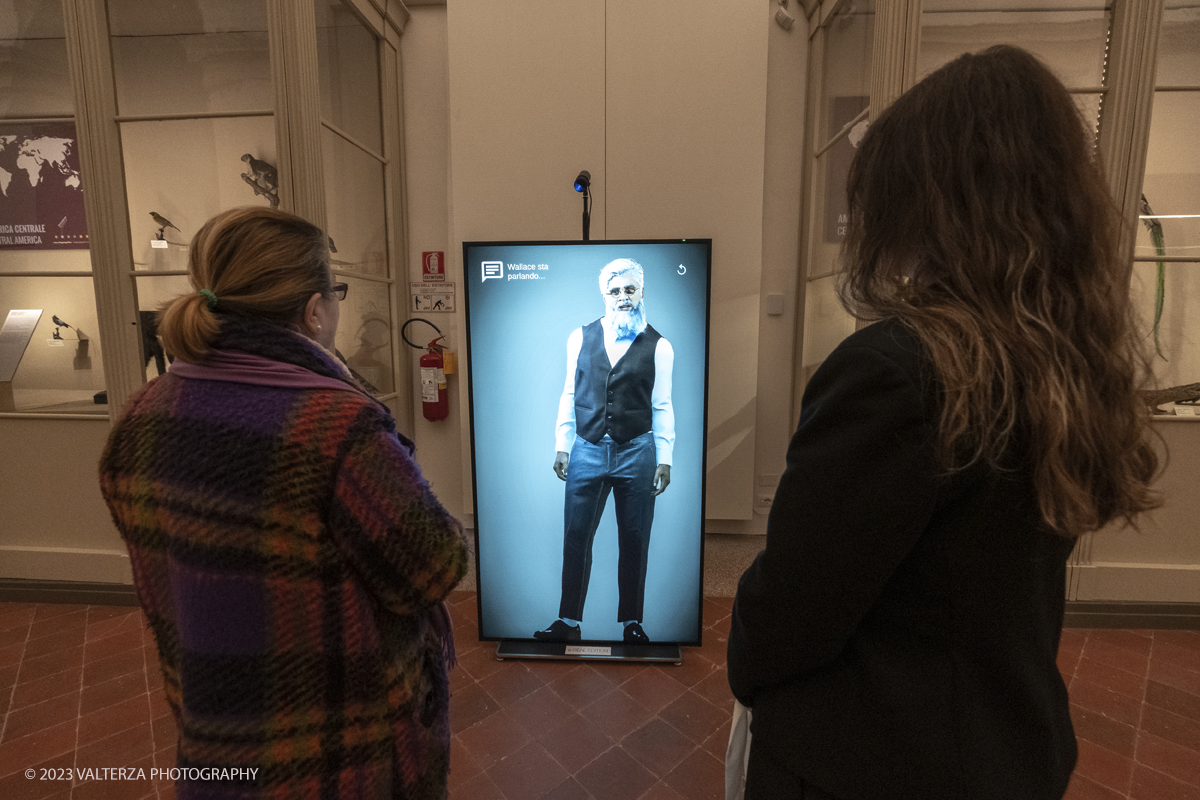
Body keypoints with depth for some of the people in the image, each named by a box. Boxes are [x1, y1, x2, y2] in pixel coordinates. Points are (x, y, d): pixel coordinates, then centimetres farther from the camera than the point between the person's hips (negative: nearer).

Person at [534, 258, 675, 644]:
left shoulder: (658, 346, 3)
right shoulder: (580, 337, 6)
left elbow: (662, 406, 4)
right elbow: (569, 395, 9)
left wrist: (664, 459, 0)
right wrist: (562, 446, 5)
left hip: (636, 453, -1)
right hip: (587, 451, 1)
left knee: (634, 541, 9)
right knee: (575, 537, 5)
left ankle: (631, 622, 26)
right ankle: (568, 621, 21)